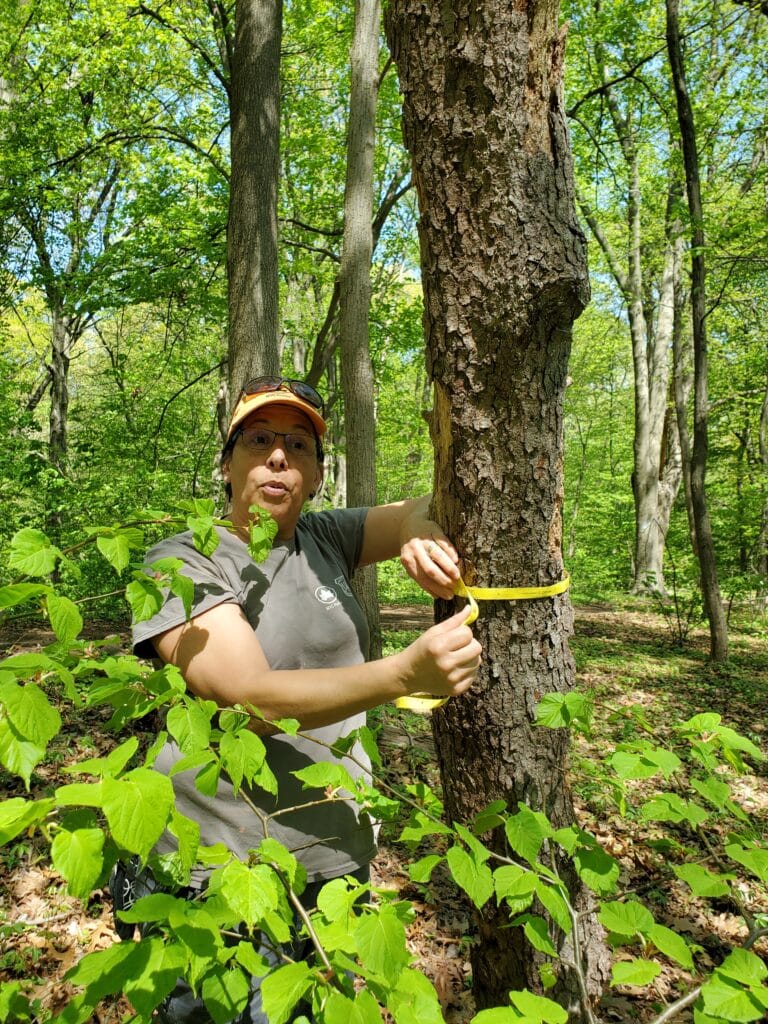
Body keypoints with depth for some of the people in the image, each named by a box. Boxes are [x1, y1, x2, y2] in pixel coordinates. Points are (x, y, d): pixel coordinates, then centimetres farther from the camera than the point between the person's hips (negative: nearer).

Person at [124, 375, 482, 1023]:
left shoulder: (325, 540, 4)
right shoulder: (184, 563, -11)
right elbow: (251, 698, -24)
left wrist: (424, 537, -20)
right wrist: (406, 673, -36)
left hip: (339, 859, 5)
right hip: (216, 870, -4)